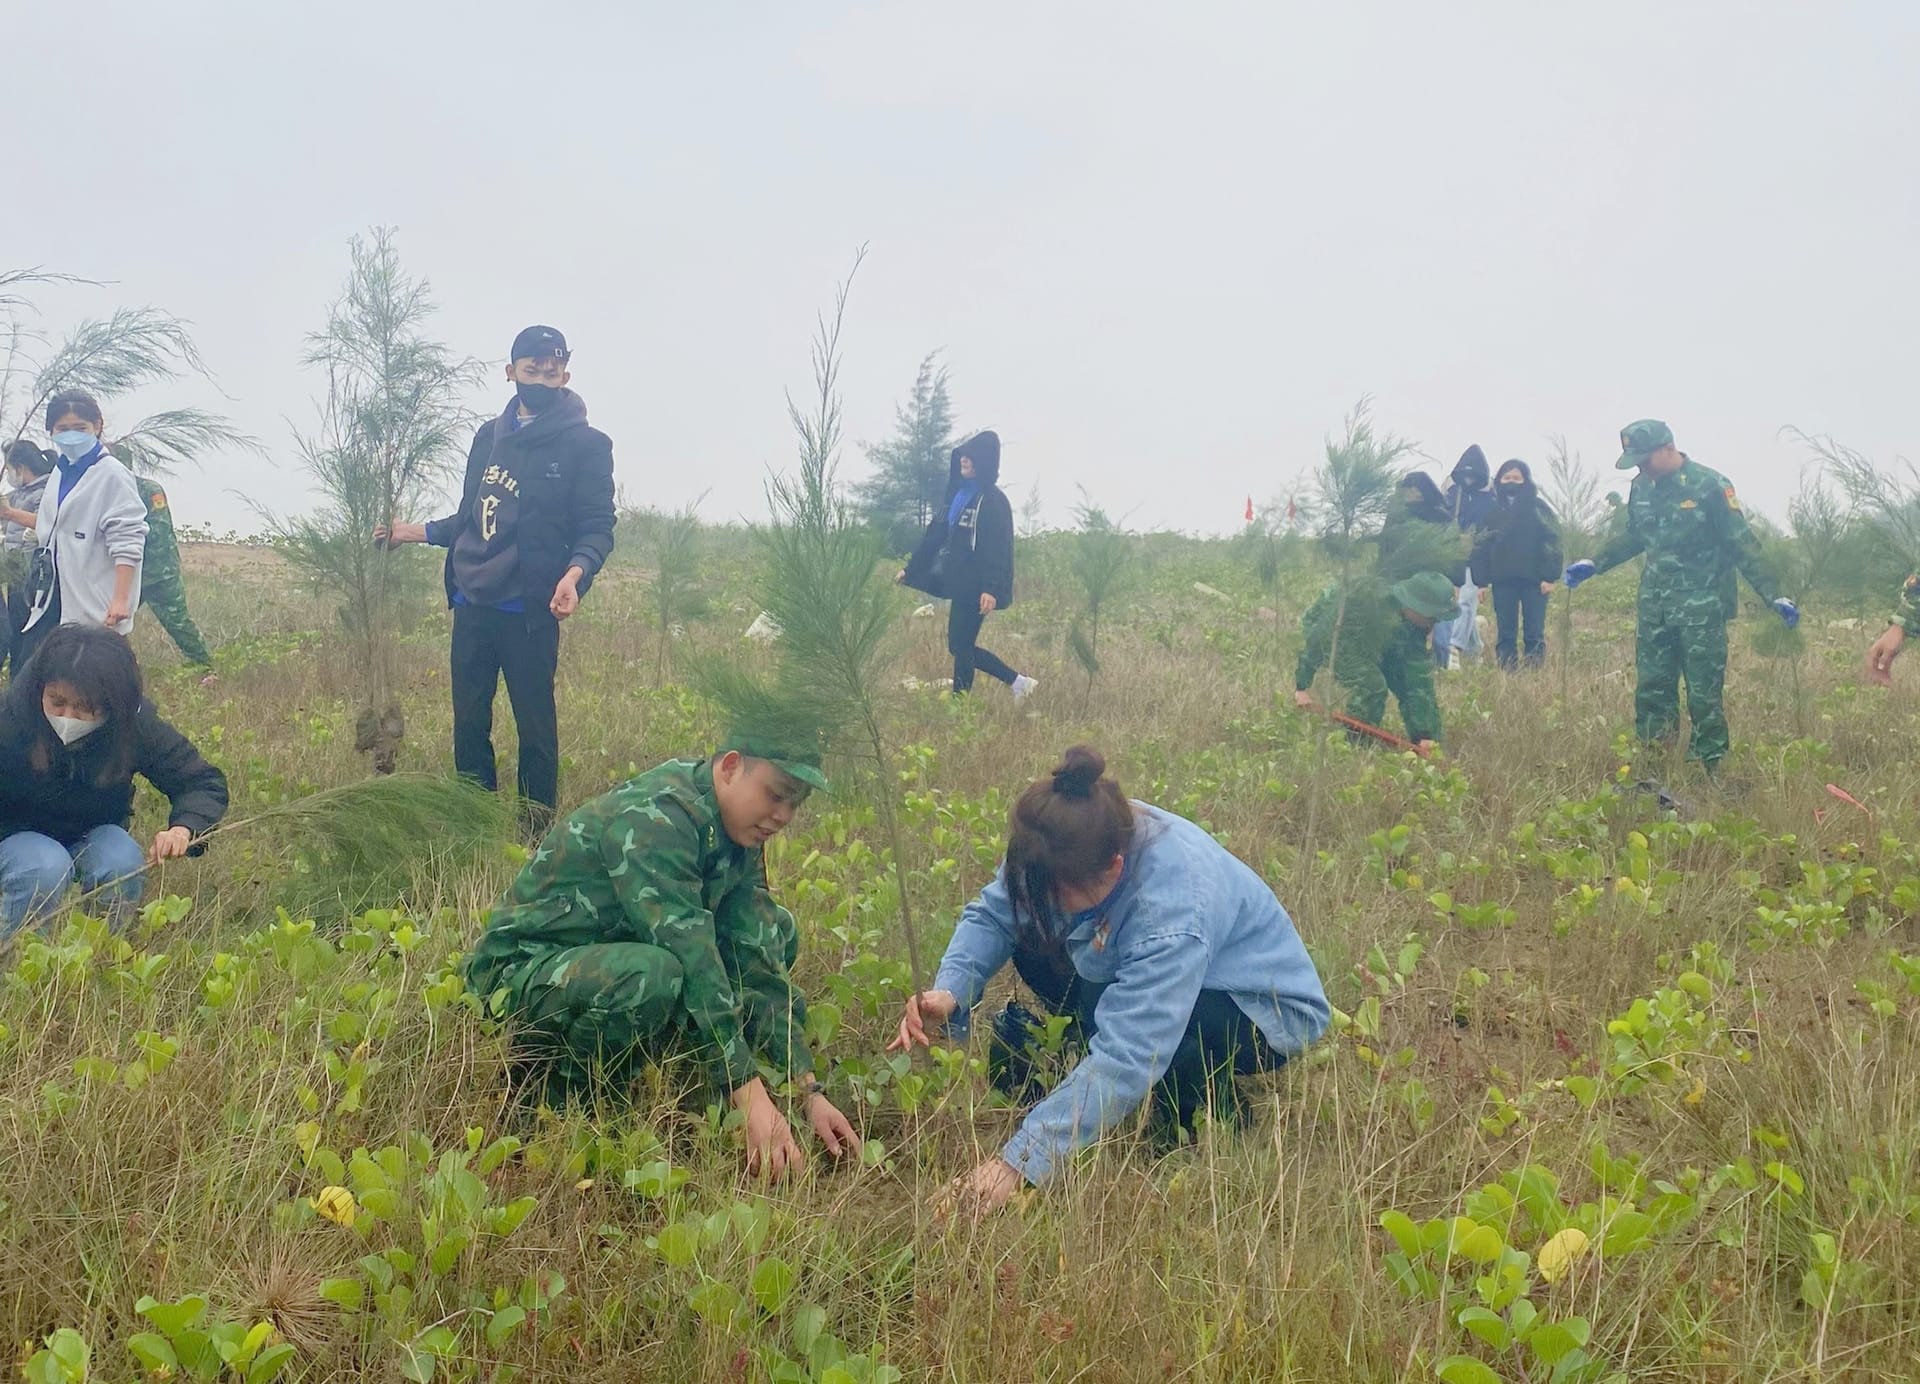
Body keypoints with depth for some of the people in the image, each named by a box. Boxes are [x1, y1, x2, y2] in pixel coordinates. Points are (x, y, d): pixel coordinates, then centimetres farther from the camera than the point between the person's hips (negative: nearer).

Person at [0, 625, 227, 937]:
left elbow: (206, 783, -15)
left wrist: (183, 829, -35)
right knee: (46, 867, -35)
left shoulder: (135, 725, -22)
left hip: (95, 840, 2)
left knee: (122, 862, -31)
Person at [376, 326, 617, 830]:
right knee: (469, 725, 11)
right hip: (471, 604, 6)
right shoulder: (489, 436, 16)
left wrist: (575, 572, -26)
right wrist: (413, 532, 20)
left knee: (535, 727, 0)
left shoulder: (587, 444, -2)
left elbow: (597, 528, -8)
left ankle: (537, 832, 11)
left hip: (529, 612, -6)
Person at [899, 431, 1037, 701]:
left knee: (961, 646, -3)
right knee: (961, 646, 12)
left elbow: (998, 548, -18)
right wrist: (910, 569, 18)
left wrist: (992, 589, -27)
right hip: (959, 583, 9)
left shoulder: (993, 500, -12)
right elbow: (936, 534, 17)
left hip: (975, 587, -9)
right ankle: (1018, 682, 22)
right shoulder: (960, 494, 12)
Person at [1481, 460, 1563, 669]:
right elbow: (1481, 546, 9)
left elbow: (1552, 542, -4)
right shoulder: (1492, 509, 10)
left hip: (1533, 578, -2)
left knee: (1535, 633, 0)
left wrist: (1549, 577, -14)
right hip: (1502, 579, 3)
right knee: (1505, 633, 4)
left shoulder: (1538, 507, 2)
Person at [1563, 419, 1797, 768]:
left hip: (1701, 610, -6)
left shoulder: (1710, 485, -10)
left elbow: (1743, 545, -10)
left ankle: (1710, 771, 6)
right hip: (1655, 608, 6)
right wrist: (1593, 564, 19)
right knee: (1651, 691, 8)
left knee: (1704, 697, -2)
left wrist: (1773, 597, -15)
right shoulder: (1641, 488, 7)